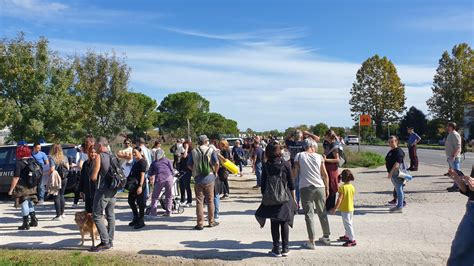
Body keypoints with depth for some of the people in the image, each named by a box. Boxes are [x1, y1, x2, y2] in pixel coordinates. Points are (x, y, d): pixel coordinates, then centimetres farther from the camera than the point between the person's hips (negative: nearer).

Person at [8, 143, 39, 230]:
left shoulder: (19, 163, -16)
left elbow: (16, 178, -19)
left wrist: (11, 189, -14)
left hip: (22, 188, -7)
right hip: (32, 188, 7)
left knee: (24, 206, 1)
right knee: (30, 204, 21)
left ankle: (26, 224, 7)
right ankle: (34, 220, 28)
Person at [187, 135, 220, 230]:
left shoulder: (193, 152, 2)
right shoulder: (211, 150, -3)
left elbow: (189, 165, 2)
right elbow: (216, 163, -11)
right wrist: (215, 172, 5)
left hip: (198, 179, 1)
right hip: (209, 178, -1)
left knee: (199, 201, 5)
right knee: (210, 201, 11)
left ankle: (200, 224, 6)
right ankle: (211, 221, 20)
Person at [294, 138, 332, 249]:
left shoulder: (299, 156, 0)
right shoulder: (319, 156, 5)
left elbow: (295, 172, -2)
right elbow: (325, 175, 5)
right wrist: (327, 189, 13)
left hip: (305, 188, -2)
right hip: (319, 187, 2)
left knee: (309, 214, 1)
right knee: (323, 213, 16)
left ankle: (311, 241, 0)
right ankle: (326, 237, 28)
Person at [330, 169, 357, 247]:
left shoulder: (342, 187, -19)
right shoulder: (352, 187, 3)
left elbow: (340, 199, -21)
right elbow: (352, 198, 12)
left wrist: (335, 208, -18)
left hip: (344, 209, -8)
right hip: (351, 208, 8)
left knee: (347, 224, -5)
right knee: (348, 223, 22)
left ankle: (352, 240, -6)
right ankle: (347, 236, 37)